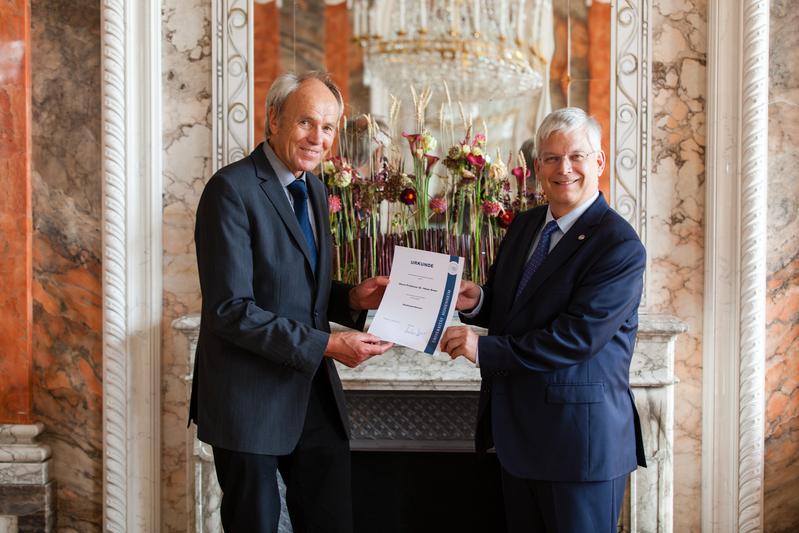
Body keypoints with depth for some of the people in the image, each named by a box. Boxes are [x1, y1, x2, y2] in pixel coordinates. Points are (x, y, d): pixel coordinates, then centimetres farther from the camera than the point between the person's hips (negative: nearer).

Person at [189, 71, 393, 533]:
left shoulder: (315, 189, 11)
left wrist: (352, 298, -2)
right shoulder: (233, 189, -14)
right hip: (251, 399, -7)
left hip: (315, 394, 7)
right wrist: (326, 345, -22)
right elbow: (231, 309, -21)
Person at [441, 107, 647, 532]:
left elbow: (577, 336, -23)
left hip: (580, 438, -7)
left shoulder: (620, 246, -16)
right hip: (518, 432, 7)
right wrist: (476, 302, -6)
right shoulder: (524, 226, 8)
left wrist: (484, 349, -21)